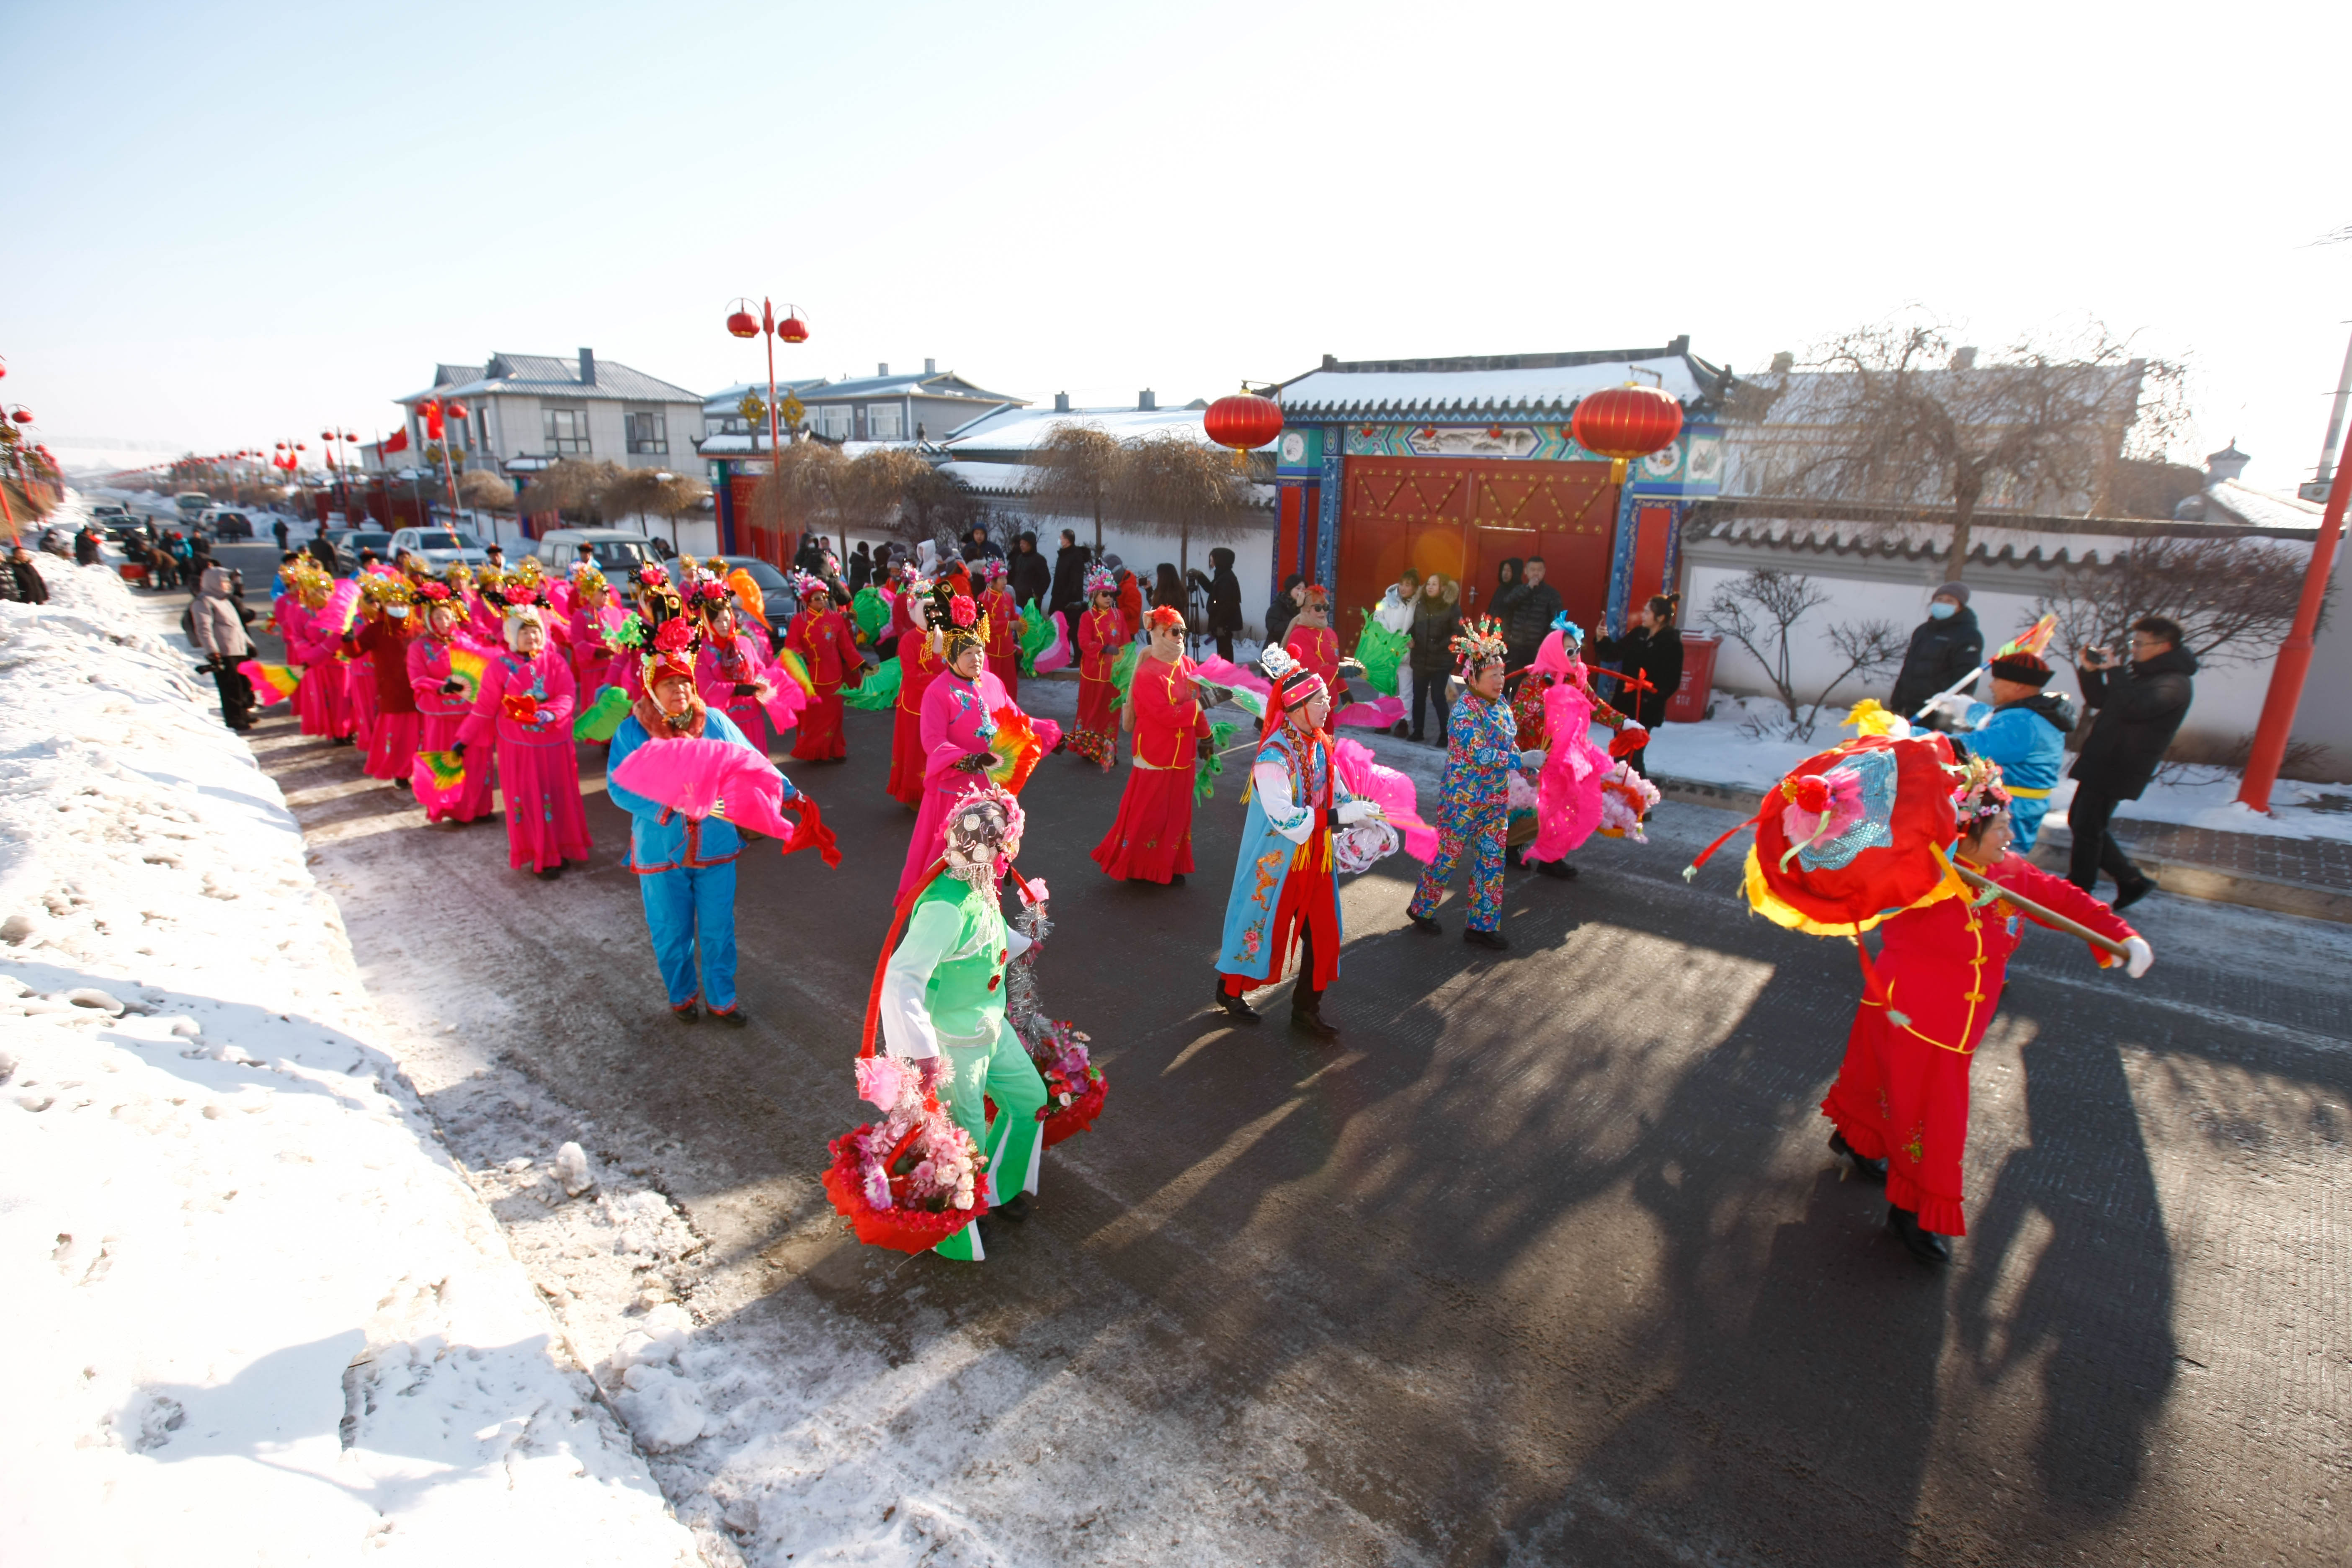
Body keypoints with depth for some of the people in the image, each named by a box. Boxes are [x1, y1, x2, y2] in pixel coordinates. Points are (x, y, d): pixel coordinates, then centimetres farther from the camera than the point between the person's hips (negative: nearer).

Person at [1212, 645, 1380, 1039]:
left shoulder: (1319, 743, 0)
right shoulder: (1274, 756, -25)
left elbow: (1335, 791, 8)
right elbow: (1286, 819, -30)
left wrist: (1363, 815, -10)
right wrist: (1340, 816, -30)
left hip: (1315, 859, 7)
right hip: (1276, 862, -7)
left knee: (1324, 936, 10)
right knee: (1261, 928, 10)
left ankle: (1306, 1011, 28)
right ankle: (1230, 992, 36)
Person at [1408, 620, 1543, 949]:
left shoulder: (1500, 705, 3)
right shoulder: (1464, 713, -21)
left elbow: (1509, 744, 16)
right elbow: (1481, 755, -29)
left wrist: (1528, 766, 1)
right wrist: (1523, 760, -27)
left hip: (1496, 801, 7)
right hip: (1462, 800, -7)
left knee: (1492, 863, 9)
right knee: (1447, 857, 6)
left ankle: (1483, 925, 19)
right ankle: (1421, 909, 28)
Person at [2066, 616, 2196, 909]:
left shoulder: (2175, 684, -16)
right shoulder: (2141, 672, 13)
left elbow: (2134, 707, -33)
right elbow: (2101, 701, 20)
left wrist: (2115, 671, -23)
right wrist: (2091, 671, 3)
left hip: (2120, 769, -10)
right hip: (2101, 762, 10)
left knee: (2087, 827, -3)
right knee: (2080, 822, 16)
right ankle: (2132, 880, 25)